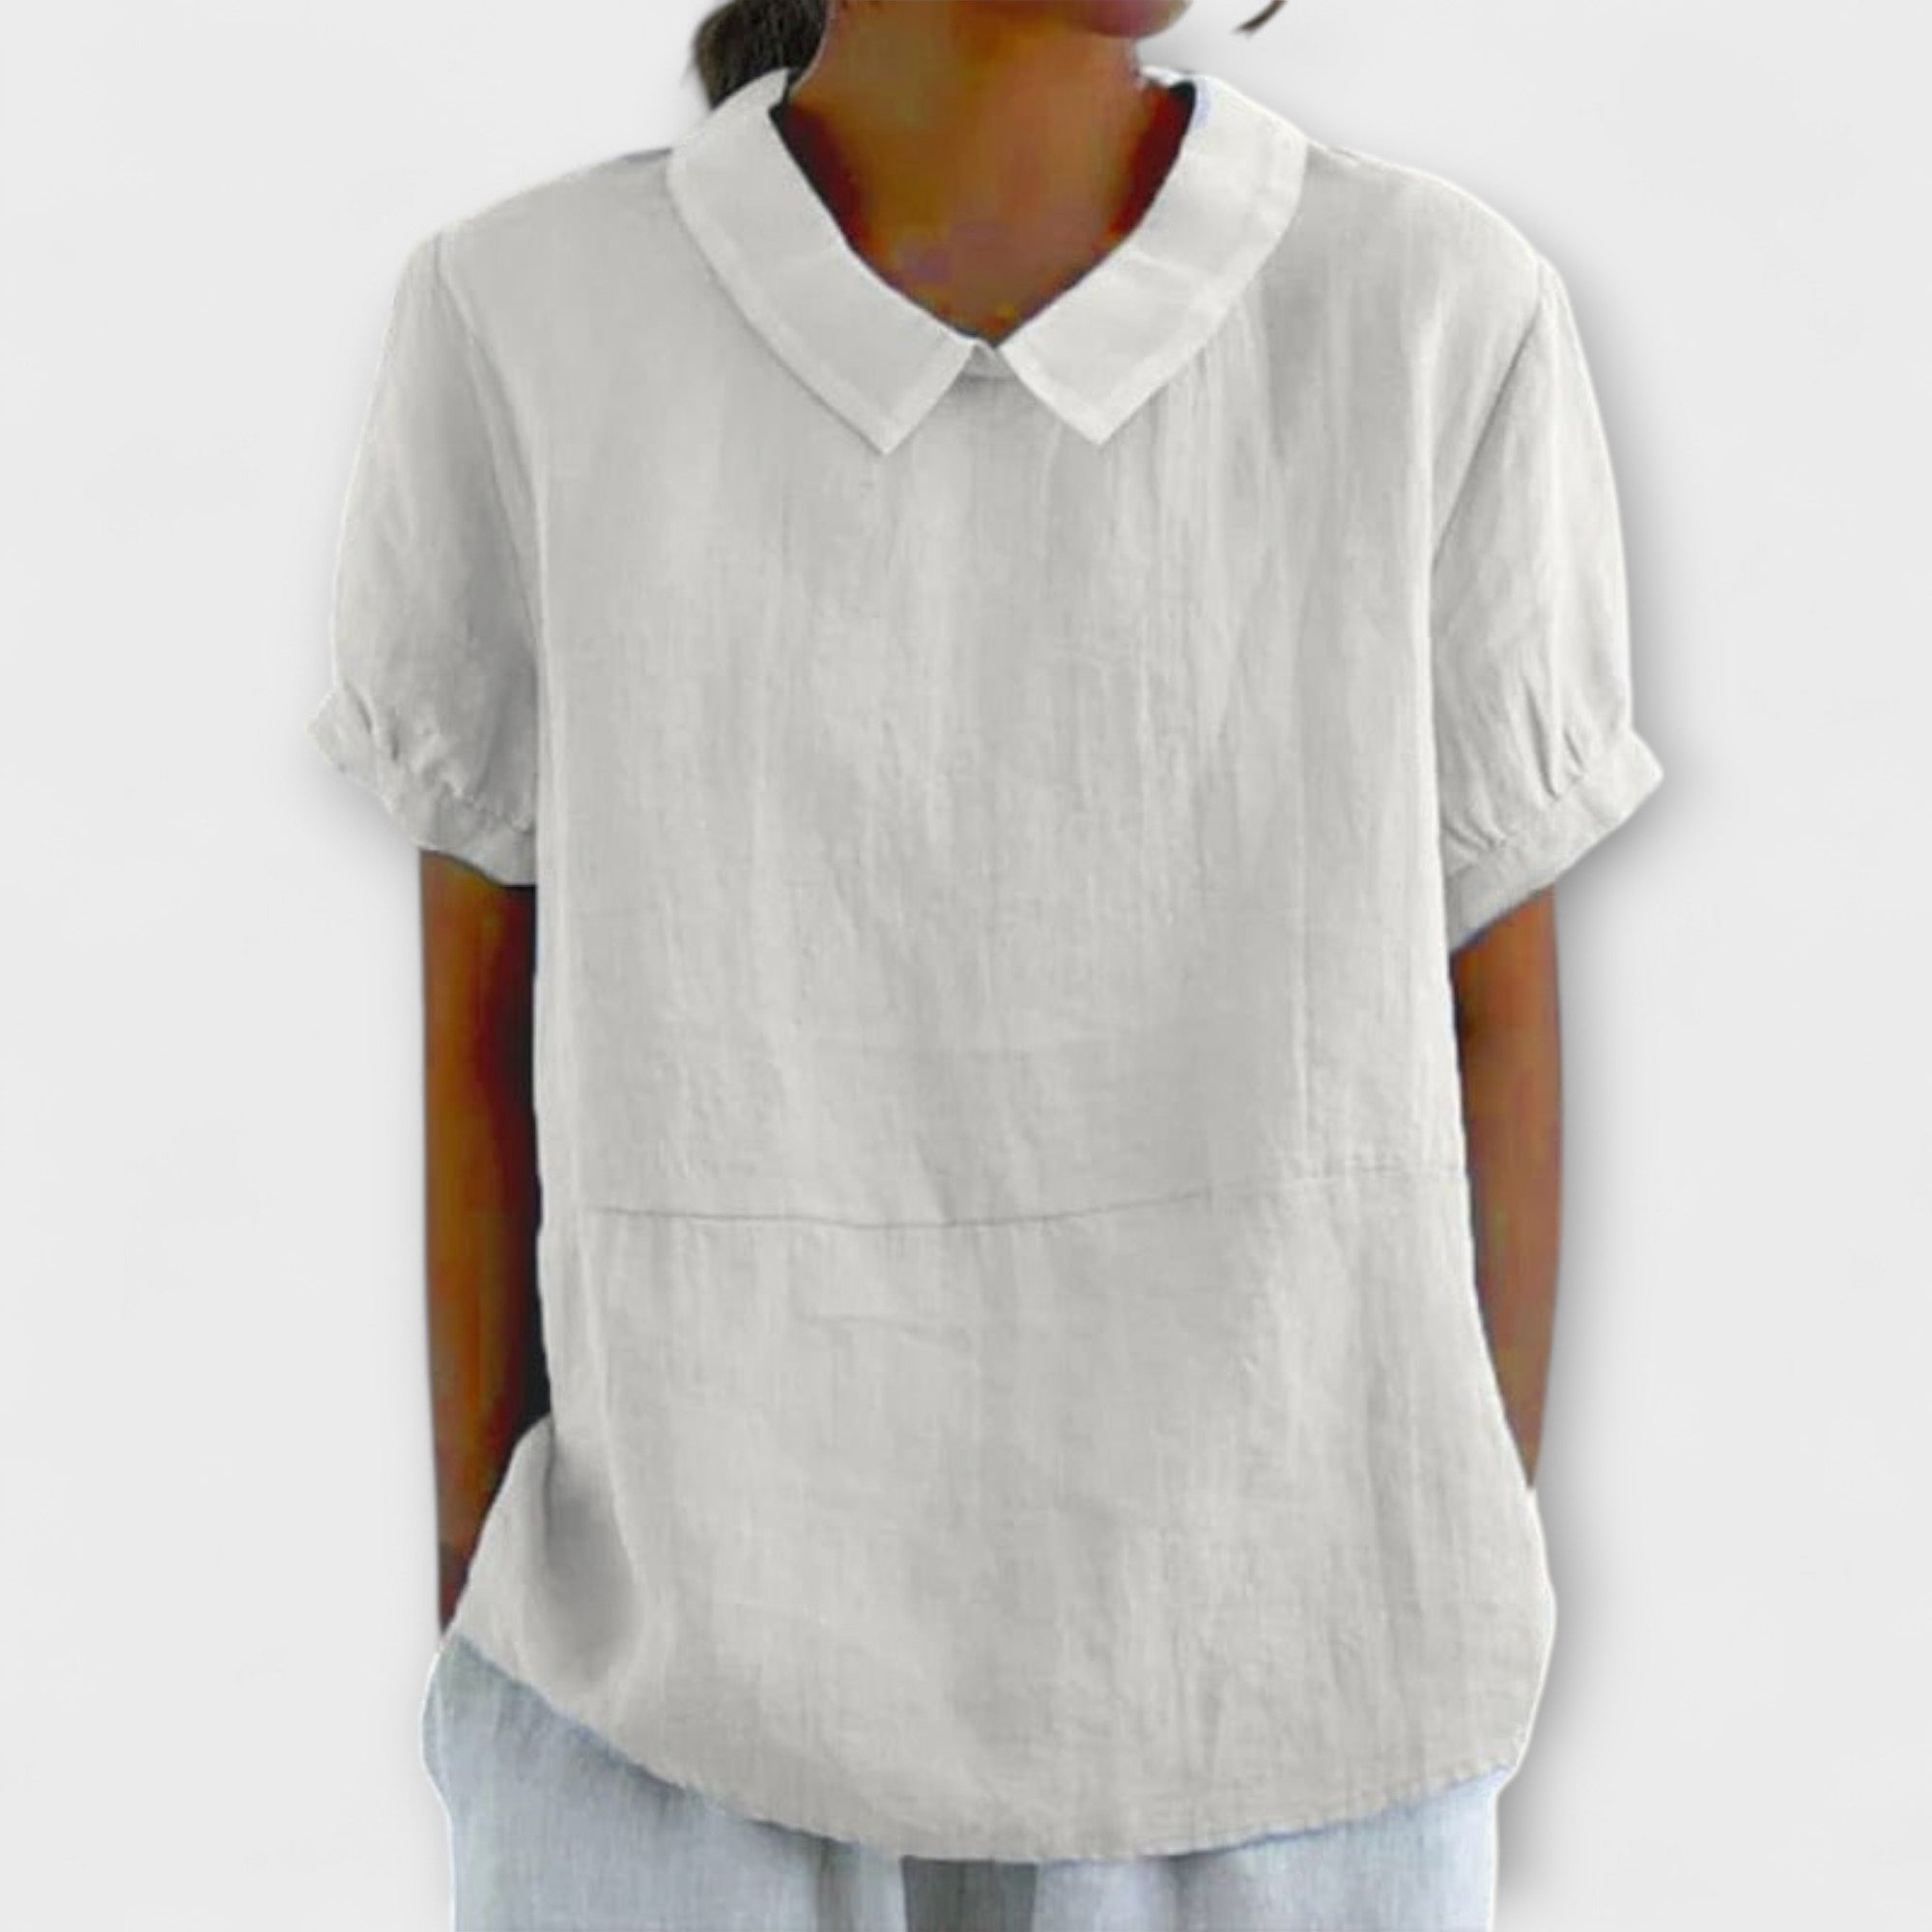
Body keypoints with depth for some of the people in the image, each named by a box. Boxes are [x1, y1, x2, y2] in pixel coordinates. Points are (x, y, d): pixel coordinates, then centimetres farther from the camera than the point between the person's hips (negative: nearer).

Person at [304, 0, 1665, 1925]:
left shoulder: (1448, 321, -9)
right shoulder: (524, 326, -9)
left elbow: (1494, 1012, -2)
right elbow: (484, 1020, -2)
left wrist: (1468, 1632, 4)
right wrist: (489, 1630, 4)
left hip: (1275, 1701, 1)